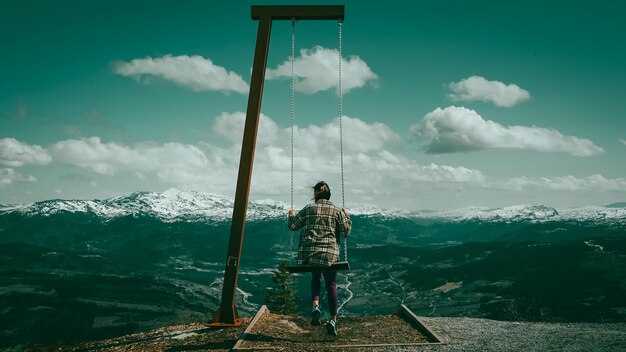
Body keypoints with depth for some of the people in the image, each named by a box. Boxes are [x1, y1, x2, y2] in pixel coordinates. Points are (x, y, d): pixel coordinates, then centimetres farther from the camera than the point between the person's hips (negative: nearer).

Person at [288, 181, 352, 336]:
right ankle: (333, 320, 11)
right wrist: (347, 217, 20)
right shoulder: (337, 211, 4)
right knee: (331, 284, 12)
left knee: (315, 277, 26)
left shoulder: (308, 209, 4)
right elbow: (346, 231, 5)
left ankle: (315, 305, 2)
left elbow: (293, 226, 9)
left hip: (309, 253, 1)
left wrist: (291, 215, 29)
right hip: (330, 254, -1)